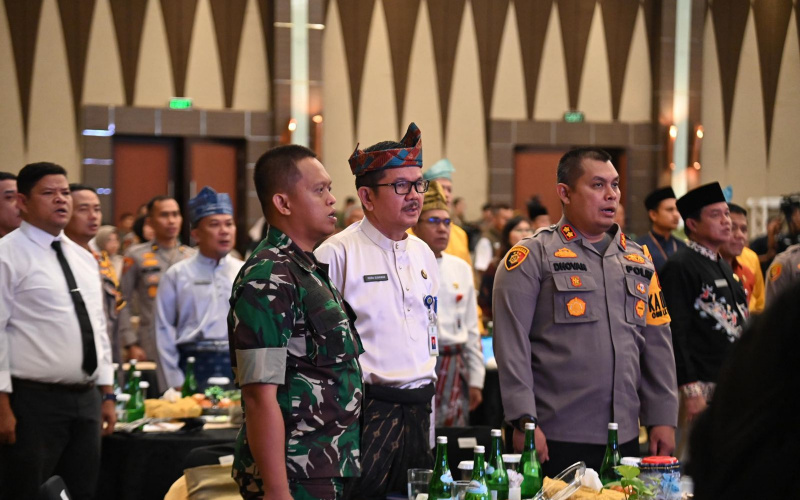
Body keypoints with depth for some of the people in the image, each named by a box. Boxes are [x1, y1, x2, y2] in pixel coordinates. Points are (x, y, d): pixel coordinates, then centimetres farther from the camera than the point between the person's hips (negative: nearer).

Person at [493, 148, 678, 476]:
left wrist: (663, 418, 10)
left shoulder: (637, 260, 15)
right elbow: (511, 345, -9)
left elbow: (657, 345, 17)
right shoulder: (534, 256, -3)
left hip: (624, 438, 5)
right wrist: (524, 421, -15)